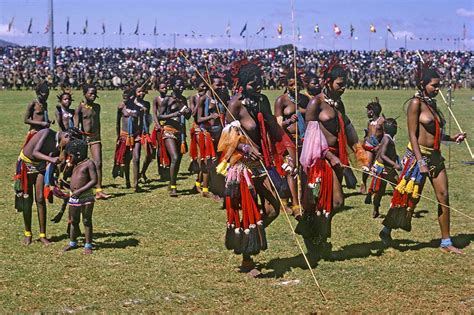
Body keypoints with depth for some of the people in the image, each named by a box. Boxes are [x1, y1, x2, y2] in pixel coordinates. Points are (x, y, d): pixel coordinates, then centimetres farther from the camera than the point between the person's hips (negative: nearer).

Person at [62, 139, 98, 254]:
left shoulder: (89, 163, -10)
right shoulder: (76, 165, 15)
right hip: (73, 197, 7)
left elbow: (94, 180, -18)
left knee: (87, 221, 0)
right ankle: (72, 242, 27)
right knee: (74, 221, 15)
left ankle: (88, 245, 7)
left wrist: (80, 191, -21)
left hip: (86, 197, -7)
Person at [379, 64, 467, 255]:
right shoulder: (416, 103, -10)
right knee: (411, 198, 0)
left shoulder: (432, 103, 13)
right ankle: (386, 230, 20)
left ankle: (446, 243, 8)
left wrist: (451, 138, 8)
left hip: (436, 156, 7)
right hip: (419, 155, -7)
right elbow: (412, 135, -15)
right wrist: (421, 162, -20)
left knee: (444, 197, 2)